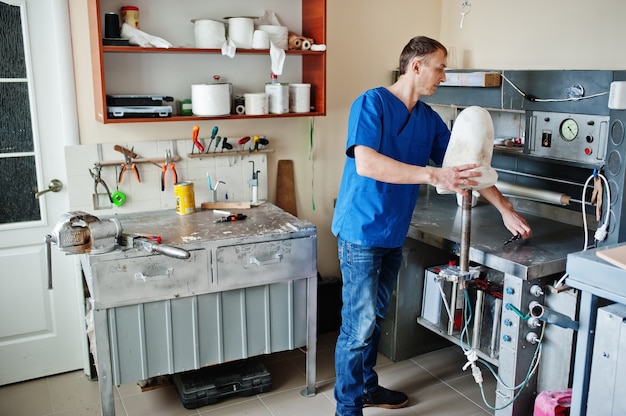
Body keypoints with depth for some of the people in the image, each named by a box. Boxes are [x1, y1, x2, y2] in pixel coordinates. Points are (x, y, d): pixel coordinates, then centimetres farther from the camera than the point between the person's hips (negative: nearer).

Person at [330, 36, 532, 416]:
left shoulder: (429, 119, 9)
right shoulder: (372, 103, -14)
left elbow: (465, 168, 13)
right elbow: (365, 163, -28)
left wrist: (505, 209, 11)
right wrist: (434, 176, -32)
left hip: (394, 234, 8)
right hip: (361, 232, -7)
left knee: (376, 317, 19)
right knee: (359, 325, -2)